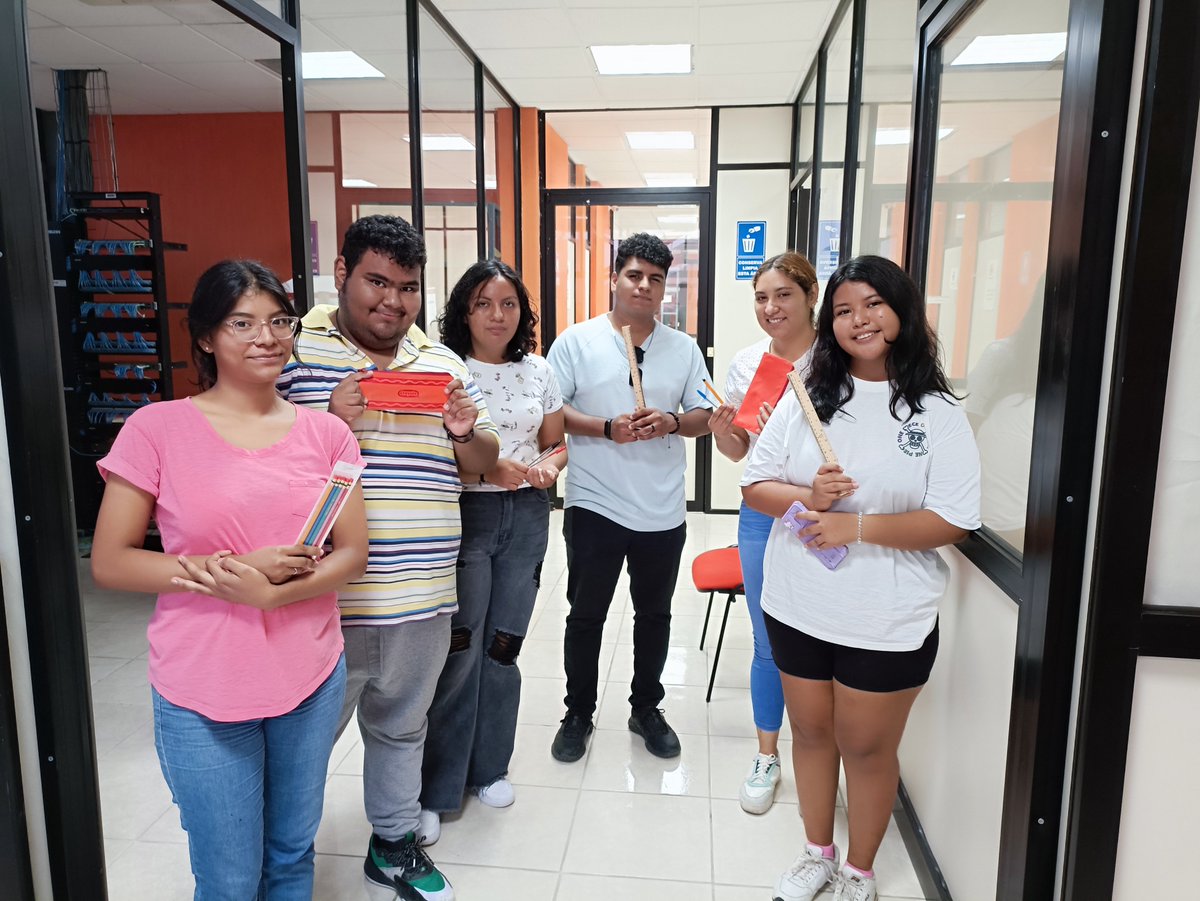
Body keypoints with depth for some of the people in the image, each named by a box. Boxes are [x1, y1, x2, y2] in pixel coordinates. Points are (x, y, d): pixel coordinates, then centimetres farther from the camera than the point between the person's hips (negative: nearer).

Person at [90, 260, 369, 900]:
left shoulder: (327, 433, -1)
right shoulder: (156, 429, -7)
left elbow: (353, 554, -1)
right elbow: (108, 563, -6)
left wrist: (269, 593, -18)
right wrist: (231, 570, -18)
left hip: (312, 679, 2)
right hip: (203, 693, -2)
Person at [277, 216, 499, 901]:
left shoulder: (443, 363, 9)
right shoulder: (297, 348, -5)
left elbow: (482, 462, 14)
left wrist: (466, 432, -8)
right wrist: (329, 423, -22)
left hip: (422, 592, 4)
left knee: (402, 726, 21)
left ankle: (395, 843, 43)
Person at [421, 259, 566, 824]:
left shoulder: (539, 371, 8)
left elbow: (556, 443, 16)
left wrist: (548, 466, -7)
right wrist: (488, 468, -21)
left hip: (527, 517, 4)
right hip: (464, 514, -4)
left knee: (503, 646, 12)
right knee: (459, 648, -4)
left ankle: (489, 766, 30)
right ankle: (439, 784, 14)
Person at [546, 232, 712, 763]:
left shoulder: (684, 348, 6)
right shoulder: (577, 341, -3)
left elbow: (704, 417, 8)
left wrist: (671, 423, -14)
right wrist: (607, 428, -19)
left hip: (664, 511, 3)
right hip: (594, 506, -2)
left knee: (654, 614, 17)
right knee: (586, 615, 11)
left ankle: (646, 708, 36)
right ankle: (578, 714, 30)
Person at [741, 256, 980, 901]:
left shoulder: (938, 413, -8)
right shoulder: (806, 398, 1)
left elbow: (953, 521, -13)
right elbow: (754, 486, 1)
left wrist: (857, 526, -22)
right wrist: (807, 497, -19)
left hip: (887, 622, -3)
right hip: (797, 607, 3)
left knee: (867, 746, 13)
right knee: (811, 730, 19)